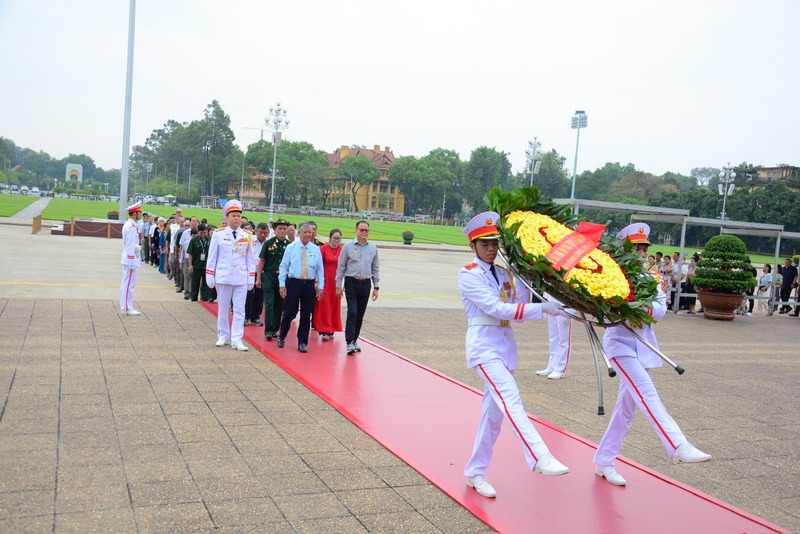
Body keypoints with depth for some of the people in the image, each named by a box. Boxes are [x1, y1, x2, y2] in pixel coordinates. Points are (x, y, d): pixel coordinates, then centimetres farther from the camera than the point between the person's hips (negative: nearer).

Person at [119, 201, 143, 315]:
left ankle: (124, 307, 19)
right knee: (129, 284, -6)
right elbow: (130, 246, -20)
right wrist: (132, 263, -19)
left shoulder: (128, 225, 15)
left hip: (128, 259, 10)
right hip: (131, 259, -10)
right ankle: (127, 308, -2)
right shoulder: (131, 226, -17)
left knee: (125, 284, 13)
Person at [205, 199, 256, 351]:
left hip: (241, 279, 1)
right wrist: (210, 276, 2)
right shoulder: (218, 234, -1)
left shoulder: (247, 236, 4)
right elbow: (212, 257, 4)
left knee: (239, 310, -1)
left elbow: (250, 259, 8)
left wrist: (251, 278, 4)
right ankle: (223, 336, 23)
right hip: (223, 277, -1)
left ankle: (237, 339, 2)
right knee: (223, 308, 10)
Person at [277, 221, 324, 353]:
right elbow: (283, 267, 3)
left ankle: (302, 343, 15)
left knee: (306, 315, 5)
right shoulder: (290, 247, 3)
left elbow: (320, 269, 8)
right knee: (290, 312, -1)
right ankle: (281, 337, 22)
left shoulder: (316, 249, 7)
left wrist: (320, 286, 1)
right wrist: (282, 284, -4)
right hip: (293, 283, -2)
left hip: (309, 284, 2)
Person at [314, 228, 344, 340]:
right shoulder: (322, 249, -2)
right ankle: (324, 331, -2)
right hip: (325, 281, -3)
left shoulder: (342, 251, 6)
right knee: (324, 306, -5)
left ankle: (331, 331, 16)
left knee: (335, 307, 7)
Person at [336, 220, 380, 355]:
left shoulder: (373, 248, 7)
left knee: (360, 315, 8)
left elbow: (376, 268, 13)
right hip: (351, 283, -3)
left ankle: (354, 340, 20)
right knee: (352, 313, -11)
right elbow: (341, 267, 2)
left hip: (365, 284, 3)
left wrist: (376, 287, 9)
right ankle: (350, 343, -6)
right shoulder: (348, 246, -1)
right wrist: (338, 286, 0)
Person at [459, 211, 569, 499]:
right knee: (510, 398, -23)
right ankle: (540, 458, -31)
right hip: (483, 344, -6)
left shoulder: (504, 273, 13)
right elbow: (496, 308, -17)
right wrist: (543, 308, -22)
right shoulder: (469, 275, -6)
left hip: (505, 344, 7)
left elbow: (519, 305, 2)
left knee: (494, 411, 7)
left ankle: (475, 472, 17)